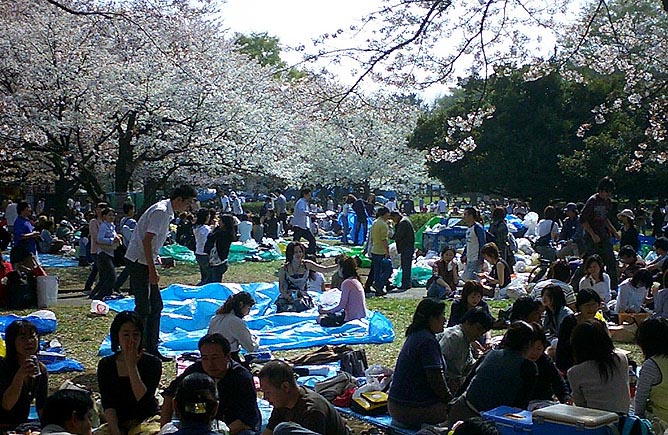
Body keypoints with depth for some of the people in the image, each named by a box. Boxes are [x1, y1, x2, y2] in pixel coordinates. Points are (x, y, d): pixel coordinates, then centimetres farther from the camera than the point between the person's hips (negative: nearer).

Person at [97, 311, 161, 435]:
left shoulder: (152, 363, -4)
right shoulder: (105, 365, 3)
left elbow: (143, 399, -16)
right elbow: (108, 404, -4)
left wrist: (132, 365, -15)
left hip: (147, 419, -1)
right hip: (118, 422, 2)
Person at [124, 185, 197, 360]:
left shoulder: (167, 212, 13)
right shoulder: (161, 211, -18)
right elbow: (146, 241, -23)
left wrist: (156, 258, 16)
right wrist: (152, 270, -23)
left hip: (146, 262, 10)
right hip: (139, 262, -10)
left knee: (156, 306, 11)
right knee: (143, 308, -7)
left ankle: (151, 349, 18)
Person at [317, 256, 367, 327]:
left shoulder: (347, 283, -15)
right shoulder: (357, 281, 11)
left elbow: (342, 305, -14)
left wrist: (326, 311, -2)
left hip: (353, 318, -9)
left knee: (321, 319, -4)